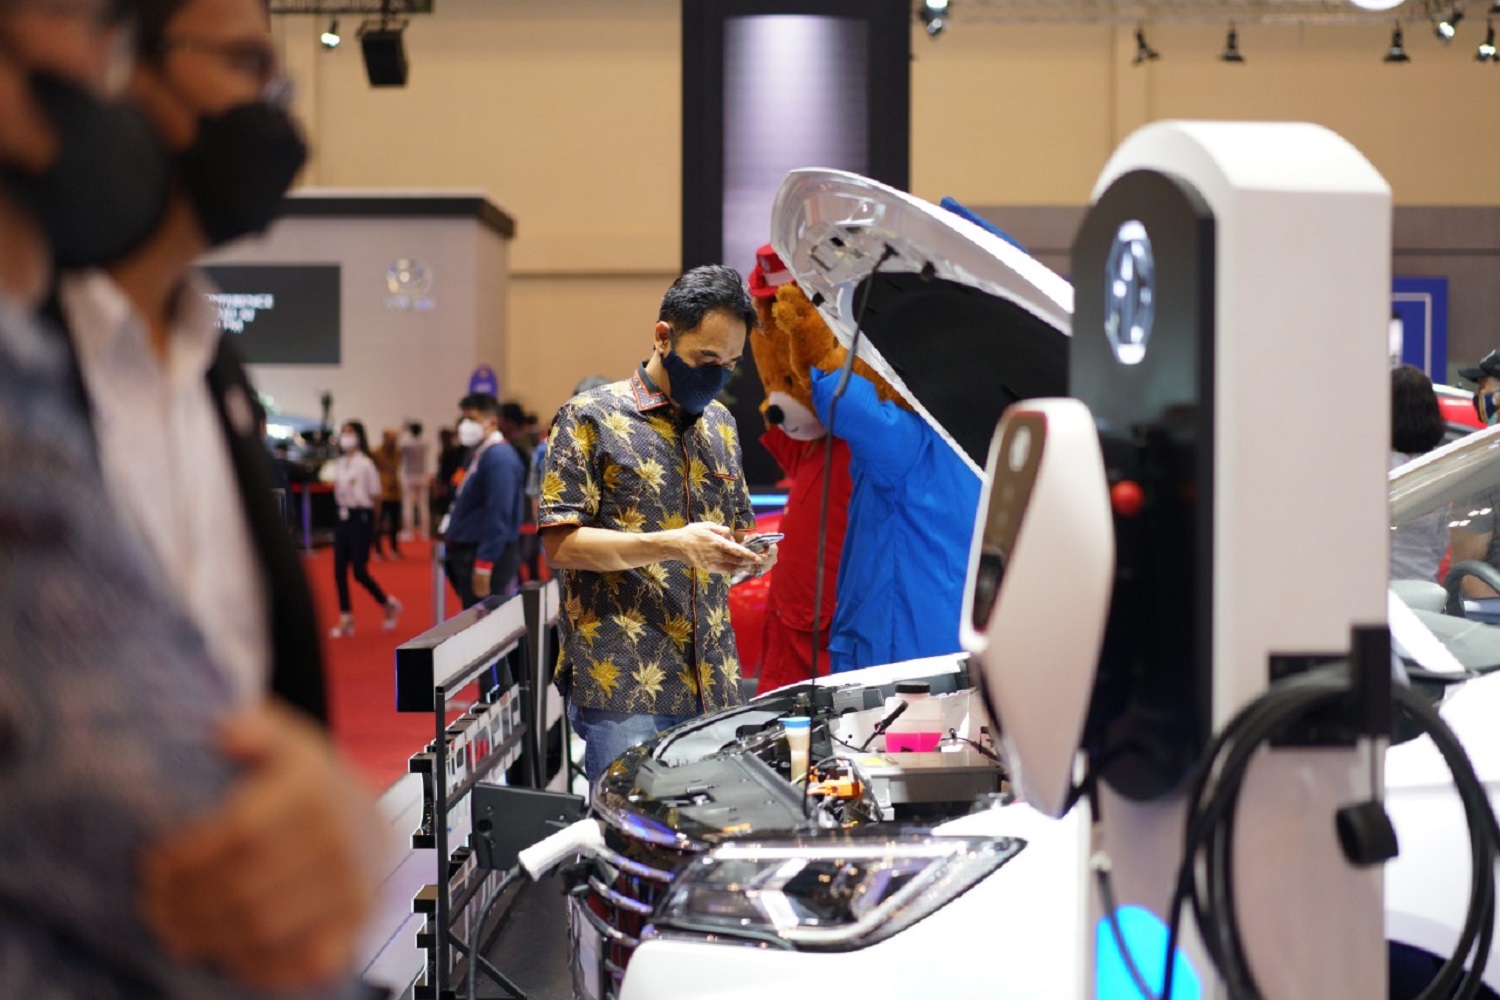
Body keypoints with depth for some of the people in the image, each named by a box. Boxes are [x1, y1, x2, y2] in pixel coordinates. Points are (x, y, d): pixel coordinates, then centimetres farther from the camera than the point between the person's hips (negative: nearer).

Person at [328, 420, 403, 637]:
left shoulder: (365, 463, -9)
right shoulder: (339, 464, 9)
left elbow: (375, 495, -7)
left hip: (361, 518, -6)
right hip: (342, 518, 6)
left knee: (359, 571, -7)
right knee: (339, 571, 3)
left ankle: (388, 604, 16)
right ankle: (346, 619, 11)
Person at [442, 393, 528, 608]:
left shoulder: (499, 458, -15)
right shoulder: (478, 455, 15)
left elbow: (498, 517, -21)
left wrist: (482, 566, -23)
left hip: (487, 557, -10)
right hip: (468, 552, 10)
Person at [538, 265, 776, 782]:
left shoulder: (719, 425, 17)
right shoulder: (590, 418, -3)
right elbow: (561, 542, -11)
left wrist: (748, 555, 0)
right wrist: (675, 544, -20)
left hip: (712, 685, 6)